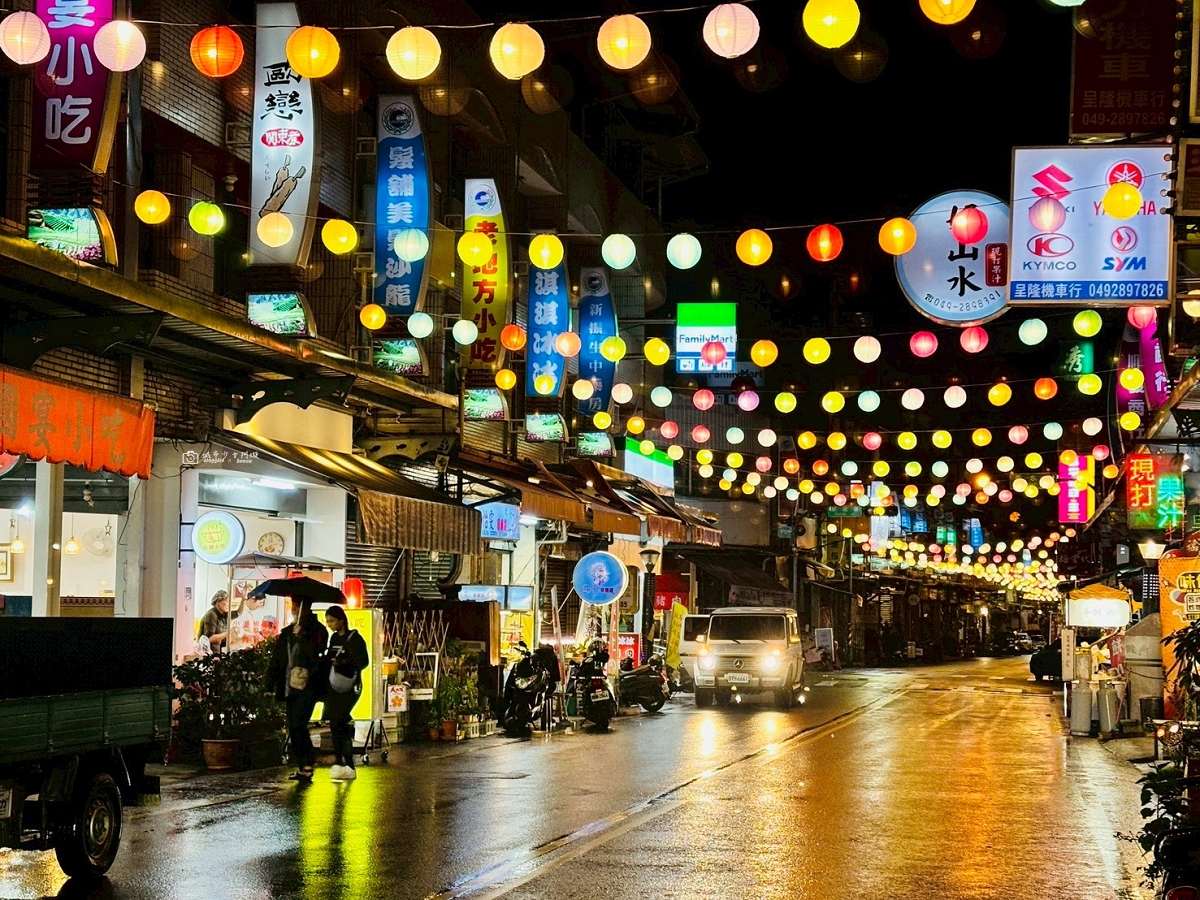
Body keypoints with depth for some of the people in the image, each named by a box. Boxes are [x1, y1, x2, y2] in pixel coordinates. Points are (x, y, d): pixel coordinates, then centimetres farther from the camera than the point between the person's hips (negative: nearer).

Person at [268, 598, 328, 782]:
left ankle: (307, 766, -13)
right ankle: (302, 766, 11)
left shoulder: (317, 630, -2)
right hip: (290, 687, 7)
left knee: (298, 725, -16)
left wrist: (302, 637, -23)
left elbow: (315, 655, -15)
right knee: (294, 728, 6)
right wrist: (270, 684, 13)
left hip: (307, 686, -7)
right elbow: (276, 660, 19)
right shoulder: (287, 633, 17)